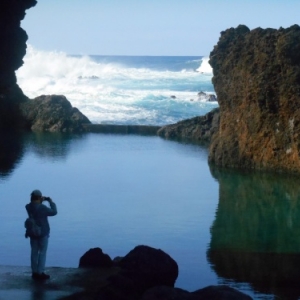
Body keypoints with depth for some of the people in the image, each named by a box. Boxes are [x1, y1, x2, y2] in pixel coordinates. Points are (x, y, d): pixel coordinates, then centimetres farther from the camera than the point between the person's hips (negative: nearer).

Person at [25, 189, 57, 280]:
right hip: (43, 233, -6)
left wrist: (40, 201, 10)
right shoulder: (42, 208, -23)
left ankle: (34, 272, 15)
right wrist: (51, 201, 1)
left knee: (34, 252, 11)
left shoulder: (28, 207, -5)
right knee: (42, 253, 2)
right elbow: (54, 212, -10)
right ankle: (40, 273, 2)